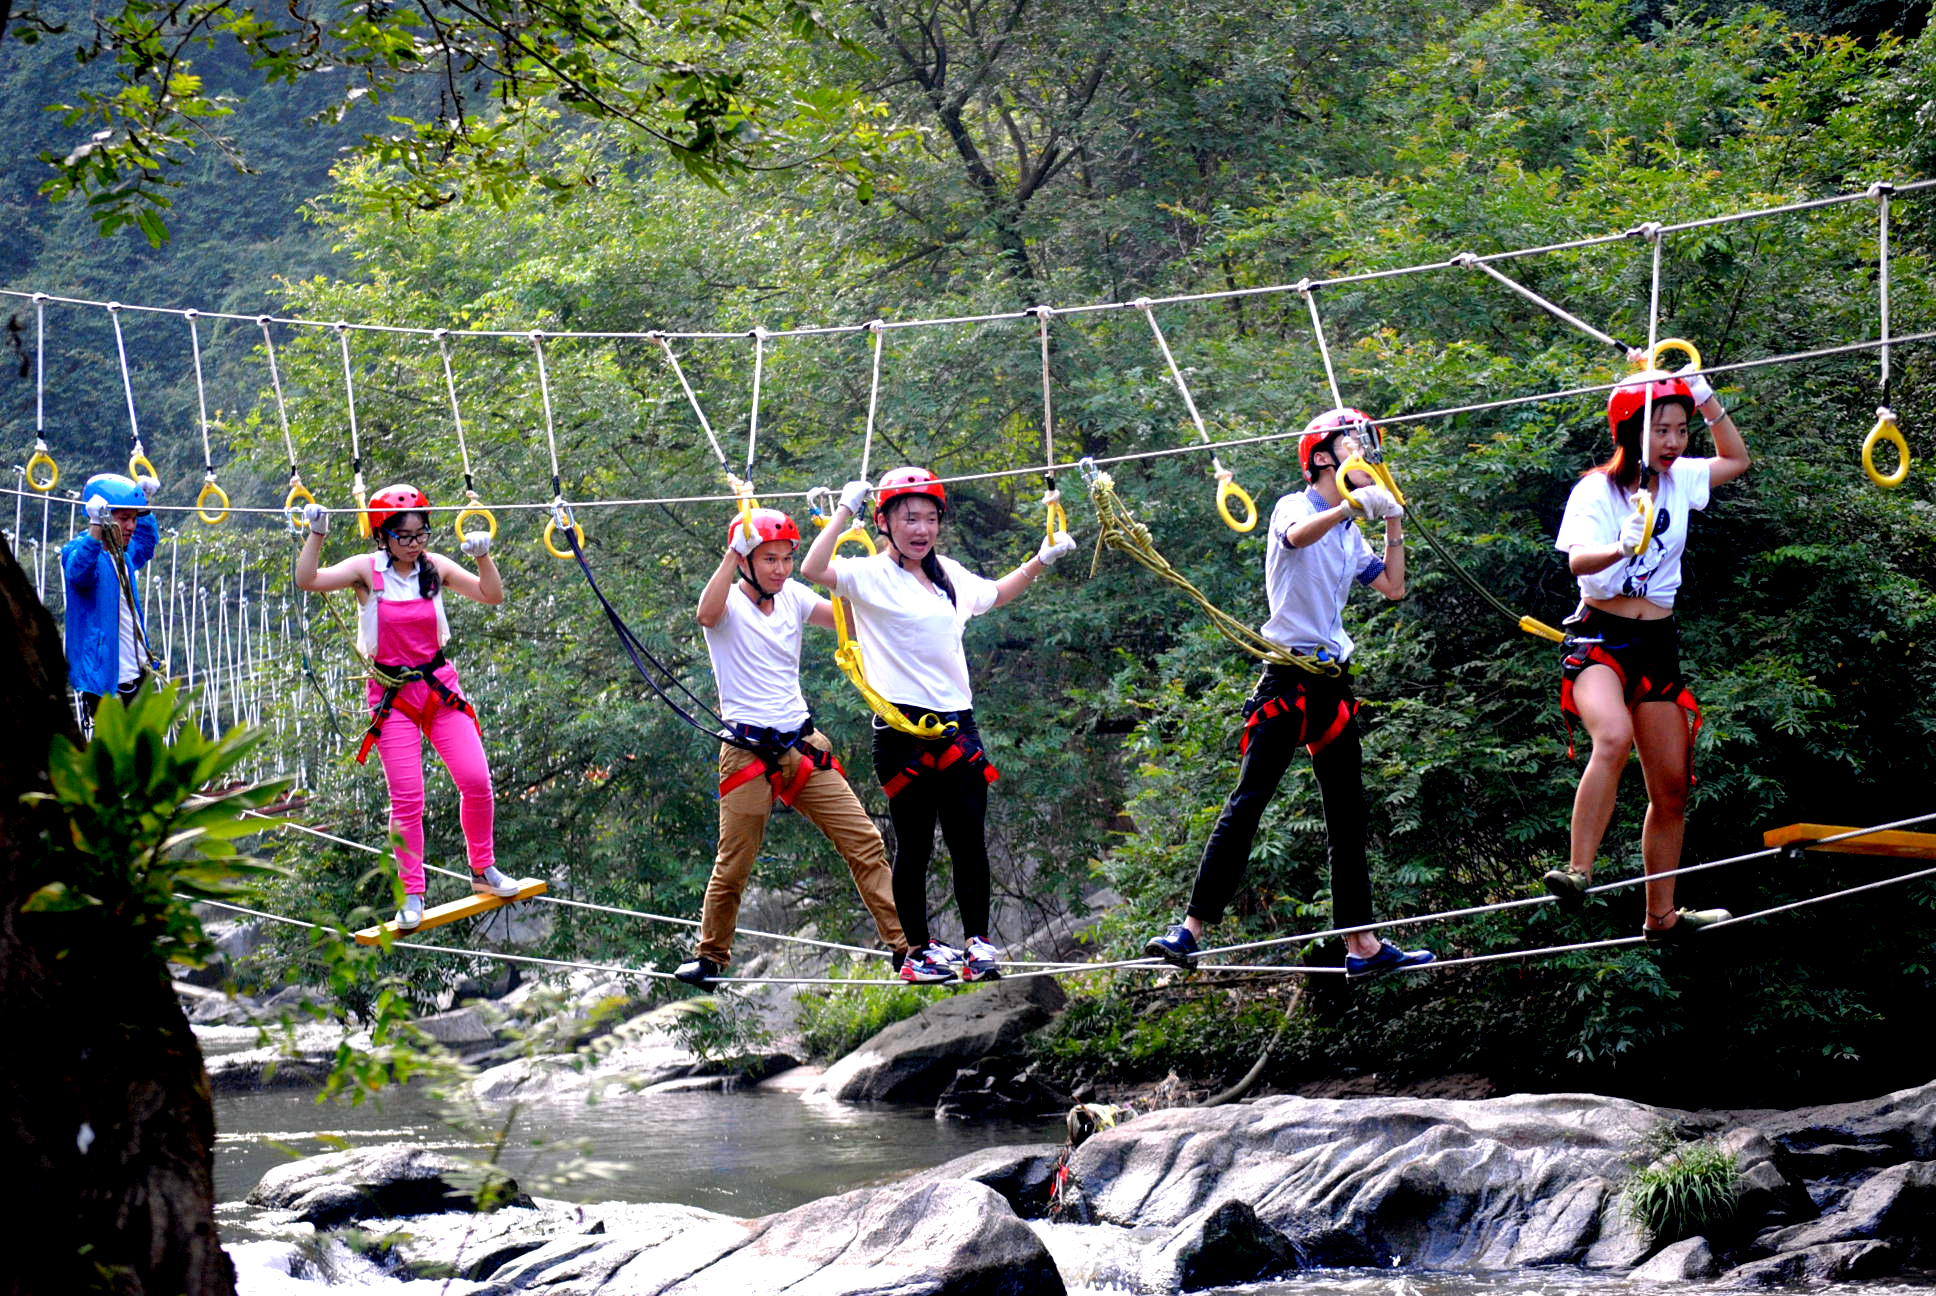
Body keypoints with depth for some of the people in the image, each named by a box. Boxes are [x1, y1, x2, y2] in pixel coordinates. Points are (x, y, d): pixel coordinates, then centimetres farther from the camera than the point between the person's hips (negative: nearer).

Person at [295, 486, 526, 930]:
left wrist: (483, 557, -15)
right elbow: (307, 580, -20)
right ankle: (412, 895, 7)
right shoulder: (367, 570, -9)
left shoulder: (435, 567, 0)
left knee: (476, 781, -4)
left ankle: (483, 870, 17)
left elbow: (492, 596, 0)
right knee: (407, 798, -5)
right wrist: (316, 534, -29)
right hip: (391, 693, -3)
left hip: (440, 687, 3)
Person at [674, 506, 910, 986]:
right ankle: (710, 956, 22)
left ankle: (903, 943, 2)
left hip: (803, 746, 5)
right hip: (747, 752, -5)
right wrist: (734, 551, -35)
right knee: (733, 867, 1)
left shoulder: (793, 597, 8)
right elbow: (707, 614, -31)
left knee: (864, 841, -2)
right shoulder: (730, 602, -7)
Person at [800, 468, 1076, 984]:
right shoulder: (870, 575, -5)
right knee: (914, 846, 0)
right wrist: (846, 510, -21)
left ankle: (978, 943, 9)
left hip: (957, 723, 5)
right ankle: (920, 949, 9)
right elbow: (813, 569, -24)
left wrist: (1041, 561, 28)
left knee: (970, 841, 1)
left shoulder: (951, 575, 15)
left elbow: (995, 594, 37)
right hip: (902, 727, -5)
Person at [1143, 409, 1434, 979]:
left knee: (1348, 813, 6)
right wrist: (1352, 505, -41)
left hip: (1334, 677, 7)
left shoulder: (1350, 534, 18)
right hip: (1289, 671, -7)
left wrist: (1393, 526, 11)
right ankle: (1192, 927, -15)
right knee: (1249, 800, -14)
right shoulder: (1294, 507, -4)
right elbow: (1298, 536, -27)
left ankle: (1361, 943, 9)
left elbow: (1393, 588, 19)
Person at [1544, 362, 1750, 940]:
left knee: (1672, 788, 7)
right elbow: (1578, 561, -23)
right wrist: (1621, 549, -45)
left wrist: (1707, 400, 8)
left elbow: (1737, 459, 23)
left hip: (1658, 645, 6)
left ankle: (1661, 915, 20)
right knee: (1614, 737, -35)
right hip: (1600, 638, -6)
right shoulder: (1596, 489, -9)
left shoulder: (1681, 480, 7)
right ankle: (1577, 871, -37)